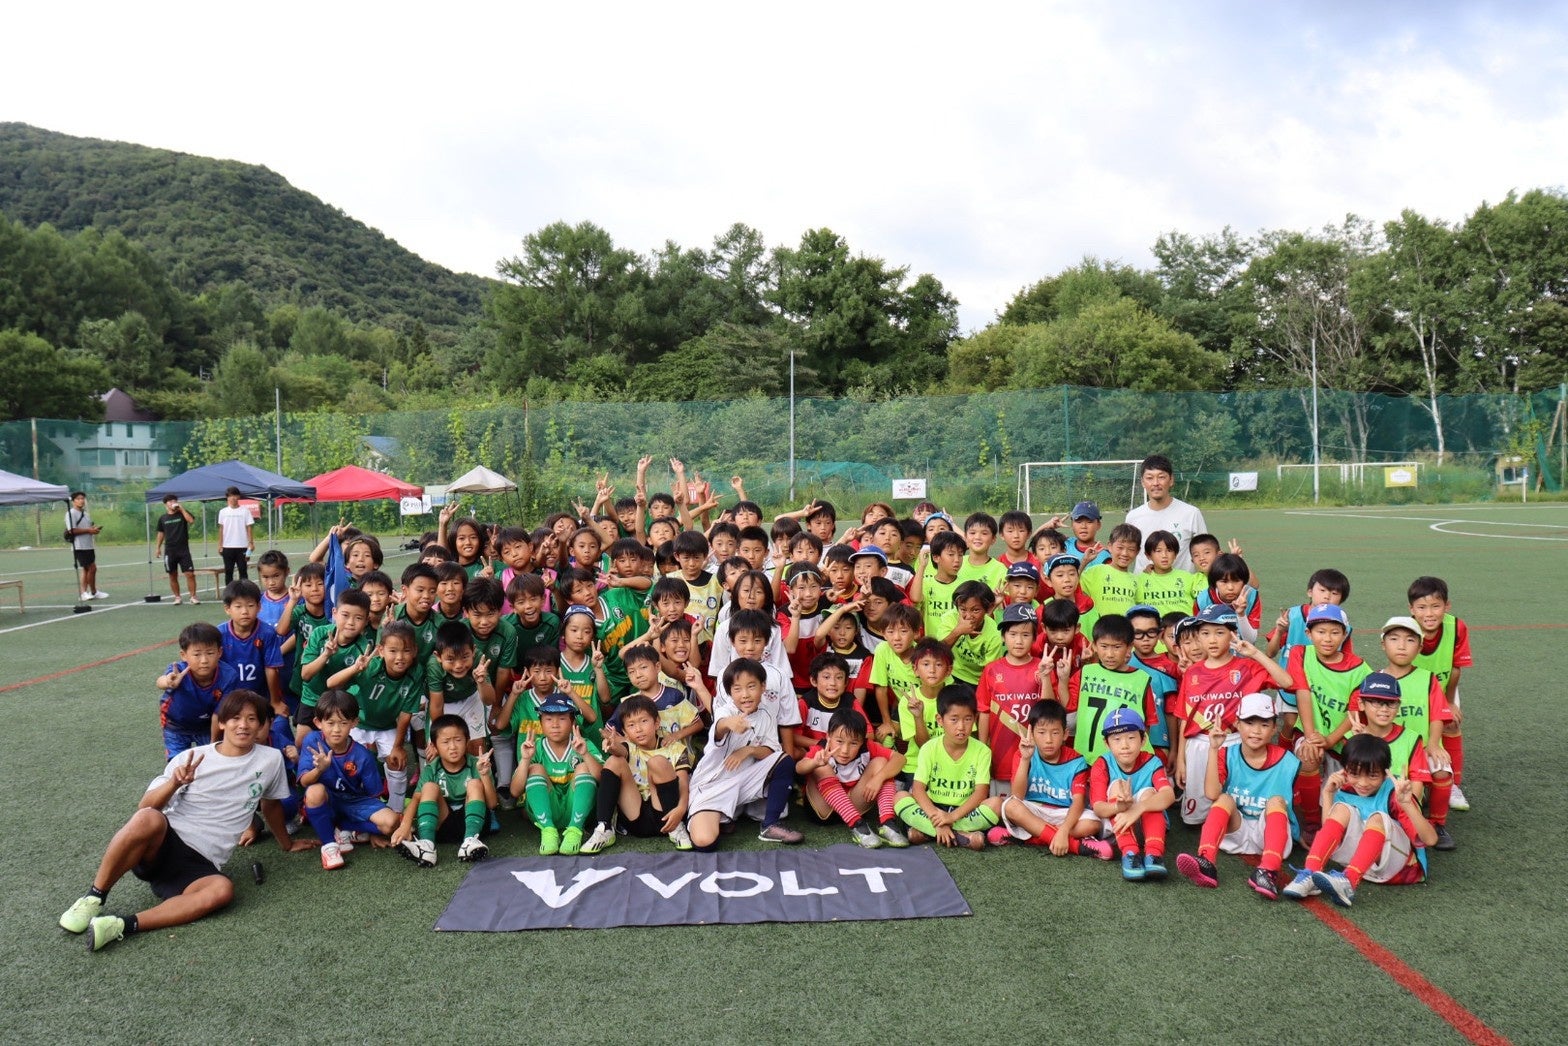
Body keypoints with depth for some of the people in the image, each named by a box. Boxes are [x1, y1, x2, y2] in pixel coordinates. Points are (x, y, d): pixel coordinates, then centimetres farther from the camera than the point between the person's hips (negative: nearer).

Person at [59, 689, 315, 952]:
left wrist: (286, 844, 34)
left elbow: (270, 805, 22)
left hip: (200, 865, 1)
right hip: (163, 843, -1)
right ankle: (93, 899, -20)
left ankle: (122, 926, -33)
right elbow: (145, 808, 1)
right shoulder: (193, 758, 3)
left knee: (223, 889, -34)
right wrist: (174, 784, -18)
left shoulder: (271, 759, 5)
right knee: (149, 819, -36)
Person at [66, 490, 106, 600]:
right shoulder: (71, 513, -10)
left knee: (87, 569, 11)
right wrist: (88, 530, -20)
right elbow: (72, 530, -19)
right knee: (92, 568, -7)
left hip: (89, 546, 9)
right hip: (79, 547, -9)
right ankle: (94, 592, 5)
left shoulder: (86, 513, 16)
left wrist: (95, 529, 4)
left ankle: (84, 593, 17)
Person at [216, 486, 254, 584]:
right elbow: (221, 529, 9)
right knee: (228, 572, 6)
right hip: (227, 547, 2)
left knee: (243, 571, 2)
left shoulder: (245, 511, 0)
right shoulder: (223, 512, 6)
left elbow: (248, 528, 0)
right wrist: (220, 545, 4)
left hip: (242, 547, -2)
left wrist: (251, 543, -8)